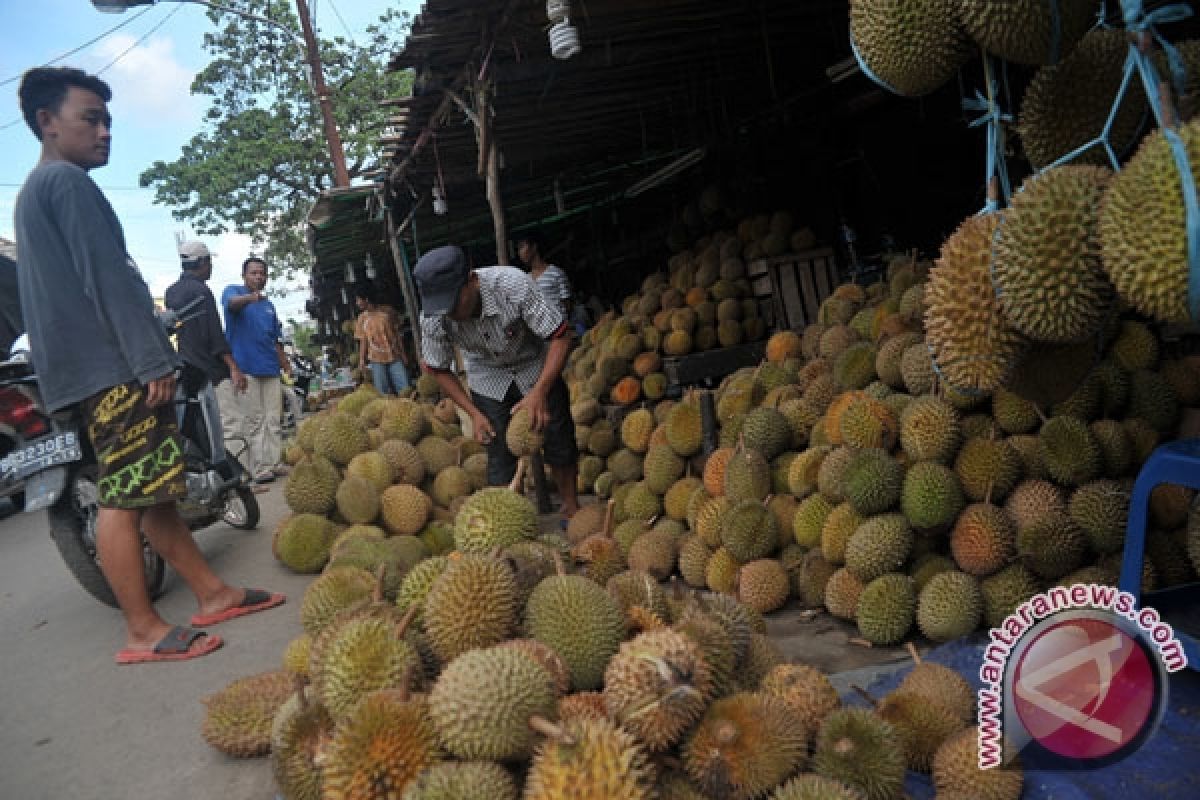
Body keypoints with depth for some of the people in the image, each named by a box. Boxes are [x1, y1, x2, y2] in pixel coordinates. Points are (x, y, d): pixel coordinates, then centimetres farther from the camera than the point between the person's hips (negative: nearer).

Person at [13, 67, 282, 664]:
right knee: (125, 497, -9)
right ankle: (143, 631, -5)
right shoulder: (69, 182, -7)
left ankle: (212, 592, 14)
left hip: (84, 369, 11)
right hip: (112, 367, -11)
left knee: (149, 491, 9)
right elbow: (110, 279, -17)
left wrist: (146, 358, 24)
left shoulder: (34, 192, 26)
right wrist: (154, 361, -20)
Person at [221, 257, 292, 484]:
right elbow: (232, 303, -22)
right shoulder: (233, 291, 4)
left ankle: (273, 462, 9)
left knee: (274, 420, 4)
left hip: (270, 369, 6)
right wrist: (251, 297, -44)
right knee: (253, 420, -5)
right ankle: (259, 468, -4)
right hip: (245, 368, -6)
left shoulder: (269, 305, 21)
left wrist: (286, 365, 15)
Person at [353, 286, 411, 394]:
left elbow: (397, 334, 4)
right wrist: (362, 362, -1)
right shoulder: (362, 318, 5)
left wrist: (403, 354, 1)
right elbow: (363, 341, 7)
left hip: (395, 357, -1)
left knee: (405, 389, -6)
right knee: (384, 392, -1)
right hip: (377, 360, 1)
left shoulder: (388, 311, 1)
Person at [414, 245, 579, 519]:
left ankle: (571, 505, 28)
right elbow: (439, 370, -8)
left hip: (536, 367, -1)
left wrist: (539, 392, -40)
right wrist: (474, 413, -15)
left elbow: (560, 336, -30)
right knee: (500, 457, -6)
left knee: (560, 445, 5)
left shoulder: (513, 284, -36)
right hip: (488, 378, 1)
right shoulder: (432, 319, -27)